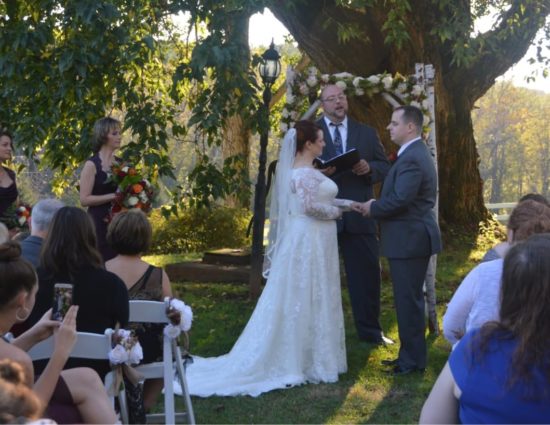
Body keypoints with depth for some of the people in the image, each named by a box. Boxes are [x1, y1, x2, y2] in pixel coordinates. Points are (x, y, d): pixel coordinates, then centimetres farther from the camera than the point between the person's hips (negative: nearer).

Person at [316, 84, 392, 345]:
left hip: (359, 215, 2)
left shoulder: (367, 133, 11)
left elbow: (385, 166, 10)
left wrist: (369, 168, -11)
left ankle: (370, 330, 20)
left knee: (367, 274, 7)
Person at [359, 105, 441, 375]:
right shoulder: (415, 153, 14)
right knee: (408, 299, 16)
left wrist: (373, 207, -11)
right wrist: (377, 206, 6)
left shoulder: (411, 158, -20)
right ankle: (409, 354, 26)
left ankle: (413, 360, 4)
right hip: (412, 238, 11)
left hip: (409, 240, -11)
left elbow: (400, 199, -27)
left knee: (408, 300, -3)